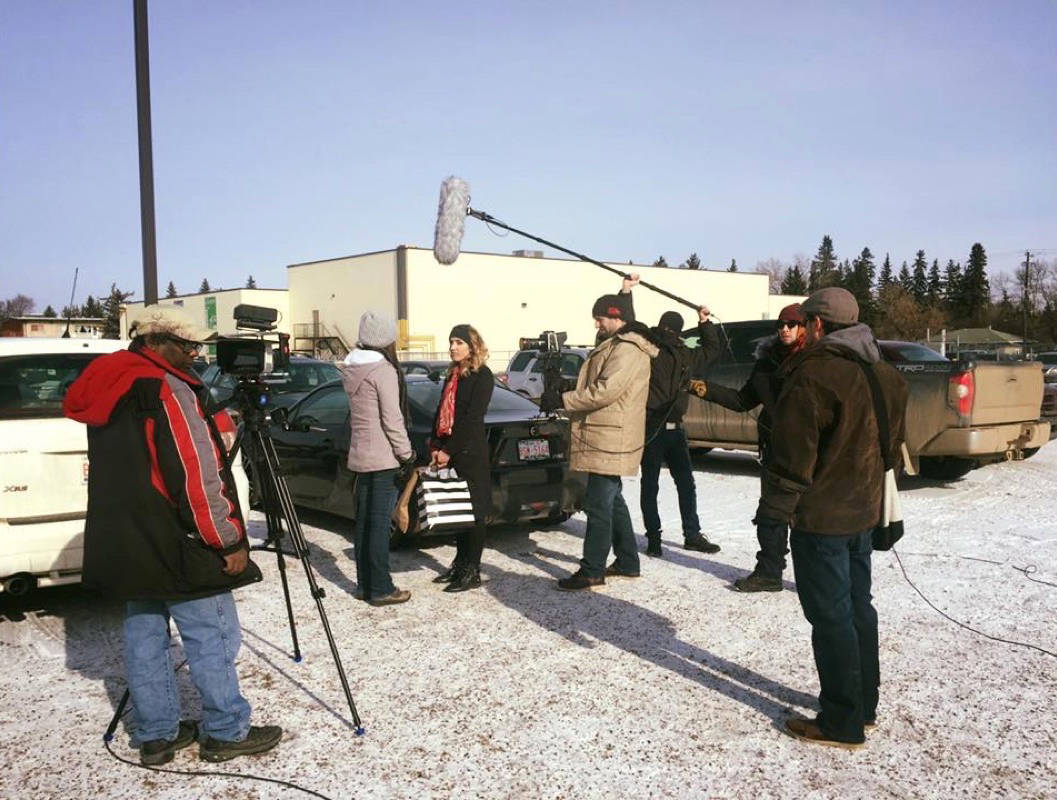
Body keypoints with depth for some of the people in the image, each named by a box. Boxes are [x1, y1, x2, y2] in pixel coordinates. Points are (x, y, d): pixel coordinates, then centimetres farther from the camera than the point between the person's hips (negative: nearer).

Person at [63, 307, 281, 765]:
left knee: (144, 636, 15)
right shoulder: (167, 389, -16)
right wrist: (229, 540, -16)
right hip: (175, 544, -9)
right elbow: (196, 475, -21)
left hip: (123, 543, 9)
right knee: (213, 638, 1)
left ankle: (156, 734, 23)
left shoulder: (105, 391, 12)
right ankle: (227, 732, 10)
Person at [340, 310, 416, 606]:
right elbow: (392, 419, -17)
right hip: (382, 457, -8)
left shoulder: (352, 369, 11)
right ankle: (380, 589, 2)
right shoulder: (384, 370, -14)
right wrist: (407, 454, -9)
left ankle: (365, 583, 20)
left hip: (359, 455, 8)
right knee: (380, 523, -4)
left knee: (364, 521, 13)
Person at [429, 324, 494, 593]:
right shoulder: (452, 376, 16)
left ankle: (472, 572, 4)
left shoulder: (482, 376, -8)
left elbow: (472, 418, -15)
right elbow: (441, 412, 13)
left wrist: (449, 451, -16)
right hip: (449, 453, 8)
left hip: (471, 453, -8)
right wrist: (436, 446, 1)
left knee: (473, 510, -1)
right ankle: (460, 563, 21)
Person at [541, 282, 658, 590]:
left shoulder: (628, 350, -16)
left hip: (609, 441, -11)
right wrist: (563, 397, 7)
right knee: (612, 501, 18)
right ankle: (627, 562, 27)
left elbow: (604, 391, -25)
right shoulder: (615, 346, 19)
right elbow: (595, 386, 21)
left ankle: (592, 570, -2)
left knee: (598, 504, -7)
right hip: (605, 439, 11)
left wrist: (563, 400, -18)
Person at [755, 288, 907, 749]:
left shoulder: (813, 374, -19)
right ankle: (863, 705, 31)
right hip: (863, 511, 9)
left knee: (830, 615, -1)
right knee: (857, 606, 18)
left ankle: (842, 723, 8)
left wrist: (774, 506, -12)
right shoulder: (883, 374, 9)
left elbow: (793, 452, -21)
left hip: (820, 516, -9)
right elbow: (891, 442, 18)